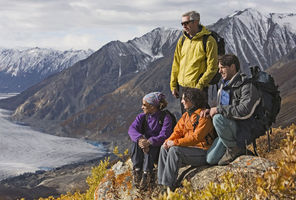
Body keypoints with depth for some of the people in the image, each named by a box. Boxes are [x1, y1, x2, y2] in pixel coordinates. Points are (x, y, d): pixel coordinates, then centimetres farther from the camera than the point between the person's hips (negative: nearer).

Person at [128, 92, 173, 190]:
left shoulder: (165, 117, -11)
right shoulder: (142, 117, 4)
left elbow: (163, 136, -24)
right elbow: (132, 129, -15)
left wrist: (149, 142, -41)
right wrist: (140, 138, -37)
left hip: (159, 150, -4)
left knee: (151, 146, -35)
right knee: (136, 142, -27)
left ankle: (146, 174, -42)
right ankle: (137, 171, -33)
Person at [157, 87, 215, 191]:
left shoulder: (203, 115, -15)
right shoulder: (186, 115, 14)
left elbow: (196, 137, -23)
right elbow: (178, 131, 12)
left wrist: (175, 143, -24)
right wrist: (168, 141, -9)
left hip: (202, 152, -9)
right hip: (188, 148, 9)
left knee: (175, 150, -28)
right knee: (164, 148, -5)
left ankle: (169, 185, -23)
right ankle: (162, 183, -8)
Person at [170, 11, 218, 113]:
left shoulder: (208, 41, -10)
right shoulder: (182, 40, 9)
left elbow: (212, 67, -12)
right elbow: (176, 64, 14)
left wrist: (200, 85, -16)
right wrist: (173, 85, 10)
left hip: (198, 87, -6)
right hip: (182, 86, 6)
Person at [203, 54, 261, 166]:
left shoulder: (247, 87, -13)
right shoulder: (224, 85, 15)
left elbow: (245, 111, -28)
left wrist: (219, 110, -23)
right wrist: (210, 110, 4)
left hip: (243, 130, -7)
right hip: (228, 131, 8)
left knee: (218, 118, -33)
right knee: (211, 159, -7)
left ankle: (235, 149, -14)